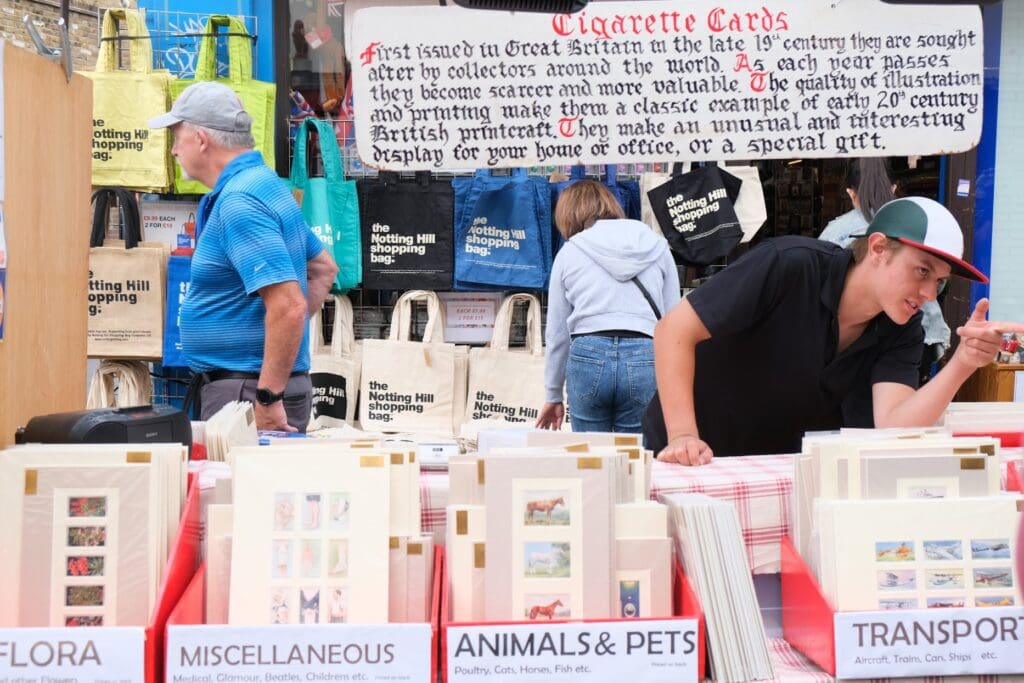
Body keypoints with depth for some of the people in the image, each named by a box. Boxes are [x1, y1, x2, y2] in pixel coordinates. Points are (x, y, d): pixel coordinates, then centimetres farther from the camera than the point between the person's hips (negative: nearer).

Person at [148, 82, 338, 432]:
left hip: (247, 391, -10)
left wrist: (269, 400, -24)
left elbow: (289, 305, -27)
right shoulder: (264, 183, 13)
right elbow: (324, 267, 23)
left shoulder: (238, 203, -18)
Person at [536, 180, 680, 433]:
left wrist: (553, 396, 23)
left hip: (588, 356, 0)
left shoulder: (569, 252, 12)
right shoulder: (657, 246, 15)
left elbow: (557, 333, 14)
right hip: (644, 357, 1)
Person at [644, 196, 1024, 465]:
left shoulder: (902, 332, -6)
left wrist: (962, 364, -33)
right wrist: (682, 436, -30)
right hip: (690, 459, -5)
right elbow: (675, 331, -23)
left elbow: (892, 427, -20)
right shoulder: (789, 266, -23)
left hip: (780, 471, 5)